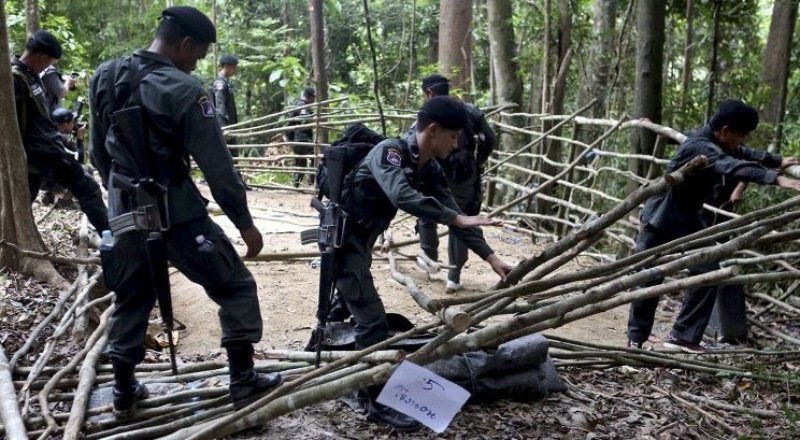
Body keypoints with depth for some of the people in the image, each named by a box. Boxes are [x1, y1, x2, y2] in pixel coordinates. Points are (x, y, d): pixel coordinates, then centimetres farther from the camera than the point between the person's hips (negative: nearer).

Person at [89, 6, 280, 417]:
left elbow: (99, 150, 13)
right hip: (175, 210, -7)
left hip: (126, 210, 7)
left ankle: (124, 392, 29)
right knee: (235, 287, 7)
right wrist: (244, 221, -9)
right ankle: (243, 382, 9)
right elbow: (216, 163, -16)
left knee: (130, 298, 21)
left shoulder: (104, 77, 4)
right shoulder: (183, 90, -17)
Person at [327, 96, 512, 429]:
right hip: (342, 236, -9)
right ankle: (380, 402, -2)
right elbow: (402, 196, -42)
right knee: (372, 318, -11)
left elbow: (451, 211, 0)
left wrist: (490, 257, -6)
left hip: (360, 240, 9)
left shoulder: (430, 170, 0)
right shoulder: (389, 152, -25)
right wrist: (457, 219, -43)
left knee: (348, 305, 27)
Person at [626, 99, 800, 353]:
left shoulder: (716, 142, 1)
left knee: (707, 272, -4)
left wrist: (778, 161, 23)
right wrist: (776, 178, -54)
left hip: (687, 219, 9)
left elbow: (744, 154, 21)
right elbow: (734, 167, -45)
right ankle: (636, 338, 16)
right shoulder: (701, 148, -28)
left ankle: (683, 336, 2)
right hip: (661, 218, -9)